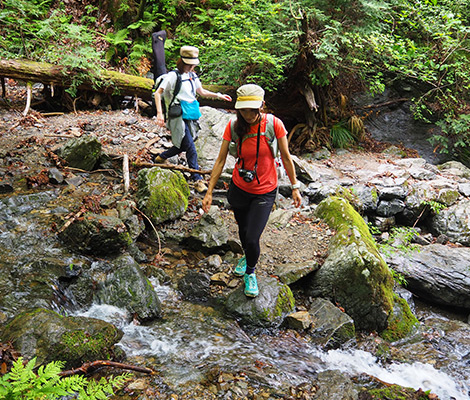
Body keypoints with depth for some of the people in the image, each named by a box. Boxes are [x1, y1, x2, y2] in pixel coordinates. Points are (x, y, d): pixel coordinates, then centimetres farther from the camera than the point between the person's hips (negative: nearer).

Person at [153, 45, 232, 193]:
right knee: (191, 150, -10)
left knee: (183, 146, 17)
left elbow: (201, 91, 26)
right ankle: (197, 179, -3)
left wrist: (218, 95, 14)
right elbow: (158, 93, -11)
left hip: (190, 117, 8)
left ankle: (161, 158, 41)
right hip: (179, 118, -8)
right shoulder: (173, 76, -11)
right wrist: (159, 113, -21)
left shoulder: (192, 76, 12)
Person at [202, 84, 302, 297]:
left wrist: (295, 187, 1)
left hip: (265, 192, -3)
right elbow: (221, 160, -6)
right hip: (239, 188, 3)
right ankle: (247, 256, 57)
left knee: (252, 239, -9)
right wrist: (209, 191, -6)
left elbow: (286, 157, -6)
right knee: (243, 229, 23)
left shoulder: (274, 124, -19)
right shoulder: (233, 127, -13)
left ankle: (250, 272, 24)